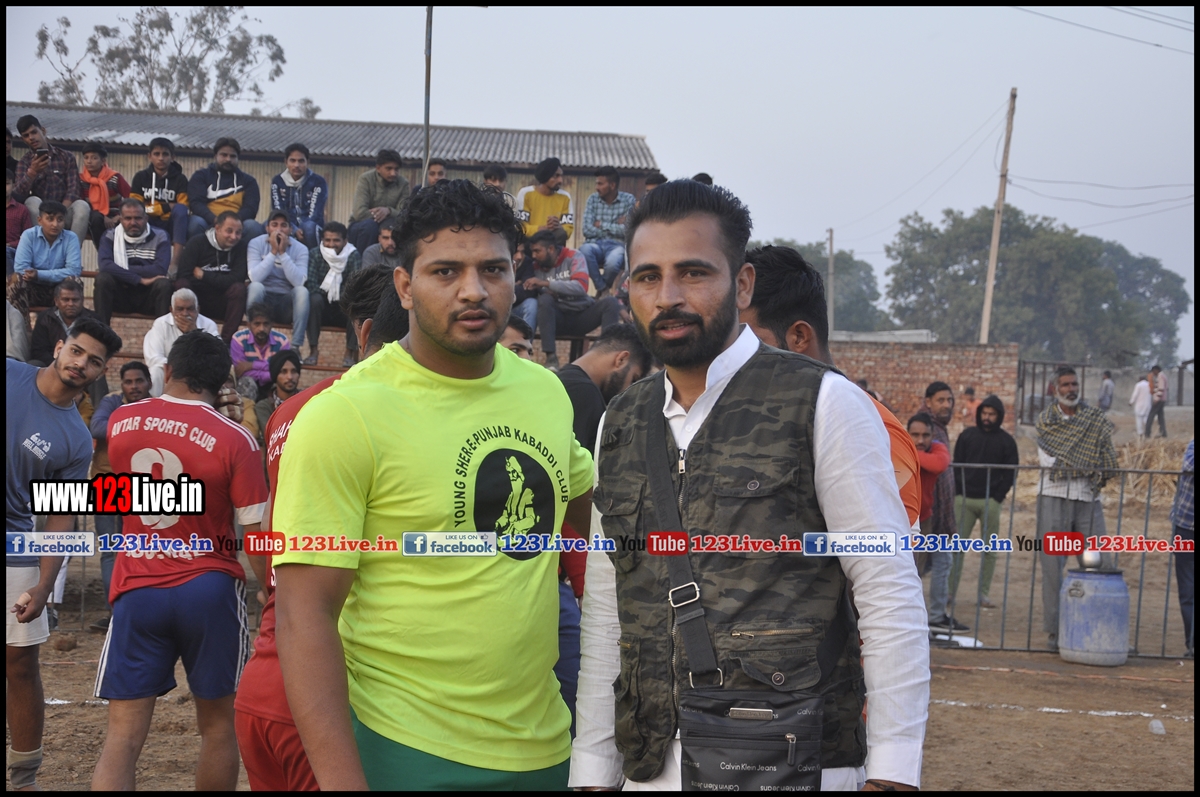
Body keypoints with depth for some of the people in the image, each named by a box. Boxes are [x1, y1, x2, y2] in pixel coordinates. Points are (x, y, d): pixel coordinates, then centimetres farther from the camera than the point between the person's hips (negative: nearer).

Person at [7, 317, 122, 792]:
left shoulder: (76, 441, -1)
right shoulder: (11, 375, -2)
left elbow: (60, 520, 0)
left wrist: (43, 588, -10)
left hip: (16, 549, 1)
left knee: (21, 665, 3)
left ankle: (24, 779, 15)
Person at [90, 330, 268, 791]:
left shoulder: (120, 421, 3)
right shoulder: (234, 440, -9)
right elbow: (256, 534, -11)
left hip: (136, 590, 2)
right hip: (209, 590, -2)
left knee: (122, 736, 2)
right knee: (218, 726, 14)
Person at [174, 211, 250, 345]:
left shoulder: (242, 246, -5)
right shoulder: (197, 243, -5)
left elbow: (236, 279, -15)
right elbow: (182, 276, -16)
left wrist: (203, 275, -12)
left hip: (221, 303, 1)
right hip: (195, 300, 0)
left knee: (239, 289, -29)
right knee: (182, 285, -30)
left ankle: (225, 341, -26)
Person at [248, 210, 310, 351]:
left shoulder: (300, 249, -4)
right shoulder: (256, 244, -5)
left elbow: (299, 282, -20)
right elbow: (255, 278, -21)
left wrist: (283, 253, -22)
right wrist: (273, 252, -21)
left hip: (287, 302, 1)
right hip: (262, 299, -1)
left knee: (302, 290, -29)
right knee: (256, 286, -31)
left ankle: (295, 346, -26)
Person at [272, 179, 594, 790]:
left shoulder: (545, 390, 3)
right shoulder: (344, 415, -15)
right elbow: (304, 614, -17)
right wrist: (341, 781, -23)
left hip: (544, 743, 6)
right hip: (409, 755, -6)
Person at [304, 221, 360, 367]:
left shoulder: (354, 255, -1)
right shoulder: (315, 255, -2)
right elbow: (310, 283, -15)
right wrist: (325, 294, -33)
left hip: (343, 310, 0)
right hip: (322, 309, 0)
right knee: (315, 299, -32)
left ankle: (350, 353, -25)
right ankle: (313, 351, -30)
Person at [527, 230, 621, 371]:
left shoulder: (574, 257, -6)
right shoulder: (537, 267, 1)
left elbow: (581, 287, -22)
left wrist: (546, 283, -28)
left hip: (583, 315, 0)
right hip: (558, 318, 1)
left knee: (610, 302, -25)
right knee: (545, 299, -30)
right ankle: (551, 358, -35)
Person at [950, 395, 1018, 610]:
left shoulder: (1006, 441, 5)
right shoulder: (967, 435, 8)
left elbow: (1011, 472, 4)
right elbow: (956, 464, 8)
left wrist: (998, 496, -6)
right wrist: (958, 493, -2)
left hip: (991, 502, 0)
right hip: (964, 499, 1)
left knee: (989, 550, 1)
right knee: (957, 547, -3)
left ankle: (983, 595, 5)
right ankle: (950, 592, 0)